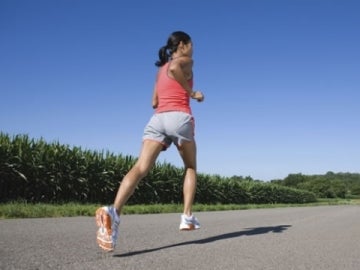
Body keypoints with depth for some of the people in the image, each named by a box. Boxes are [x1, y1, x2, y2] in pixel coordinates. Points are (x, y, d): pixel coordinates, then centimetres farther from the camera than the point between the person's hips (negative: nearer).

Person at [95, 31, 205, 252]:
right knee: (191, 167, 17)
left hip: (157, 119, 4)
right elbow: (174, 68, -15)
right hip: (179, 118, -4)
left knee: (141, 168, -15)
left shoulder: (161, 69, 29)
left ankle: (114, 211, -39)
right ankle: (187, 217, 8)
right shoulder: (186, 61, 10)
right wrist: (192, 93, -6)